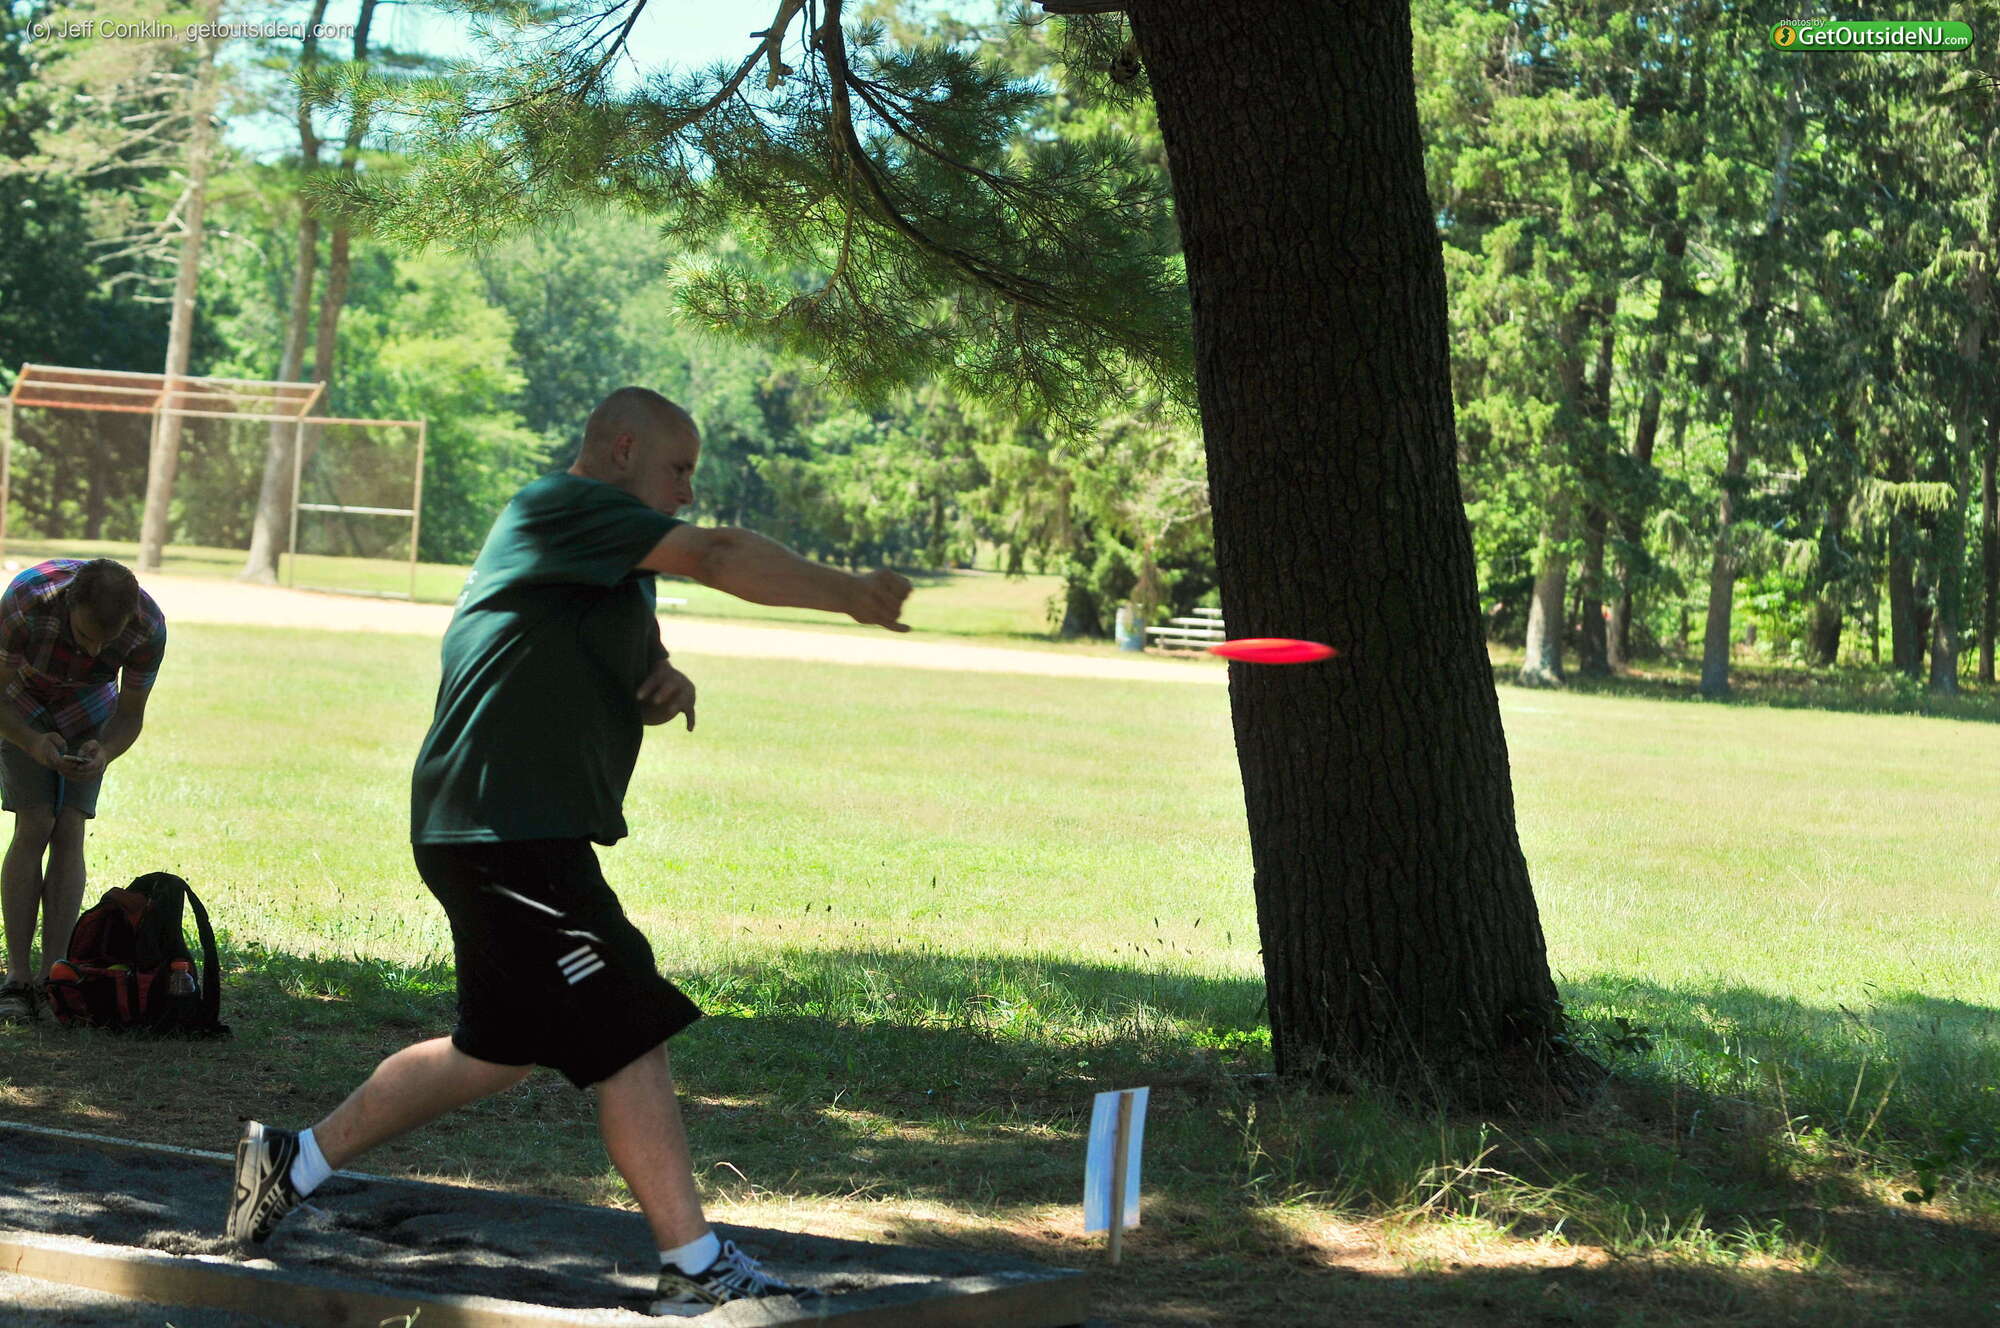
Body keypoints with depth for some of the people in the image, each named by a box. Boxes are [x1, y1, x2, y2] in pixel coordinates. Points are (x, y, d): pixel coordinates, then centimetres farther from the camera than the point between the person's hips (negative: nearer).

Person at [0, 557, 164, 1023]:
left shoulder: (149, 627, -32)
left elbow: (129, 716, -18)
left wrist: (104, 753, -40)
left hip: (88, 714, 2)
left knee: (68, 834, -10)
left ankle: (53, 979, -11)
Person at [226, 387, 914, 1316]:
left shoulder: (612, 565, 21)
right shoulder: (561, 508, -10)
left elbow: (632, 667, 26)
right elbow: (716, 556, -20)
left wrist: (664, 683, 2)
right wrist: (848, 595, -17)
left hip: (526, 830, 11)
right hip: (506, 830, -11)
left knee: (502, 1049, 19)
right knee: (630, 1034, -10)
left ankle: (293, 1160, 28)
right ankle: (695, 1270, -7)